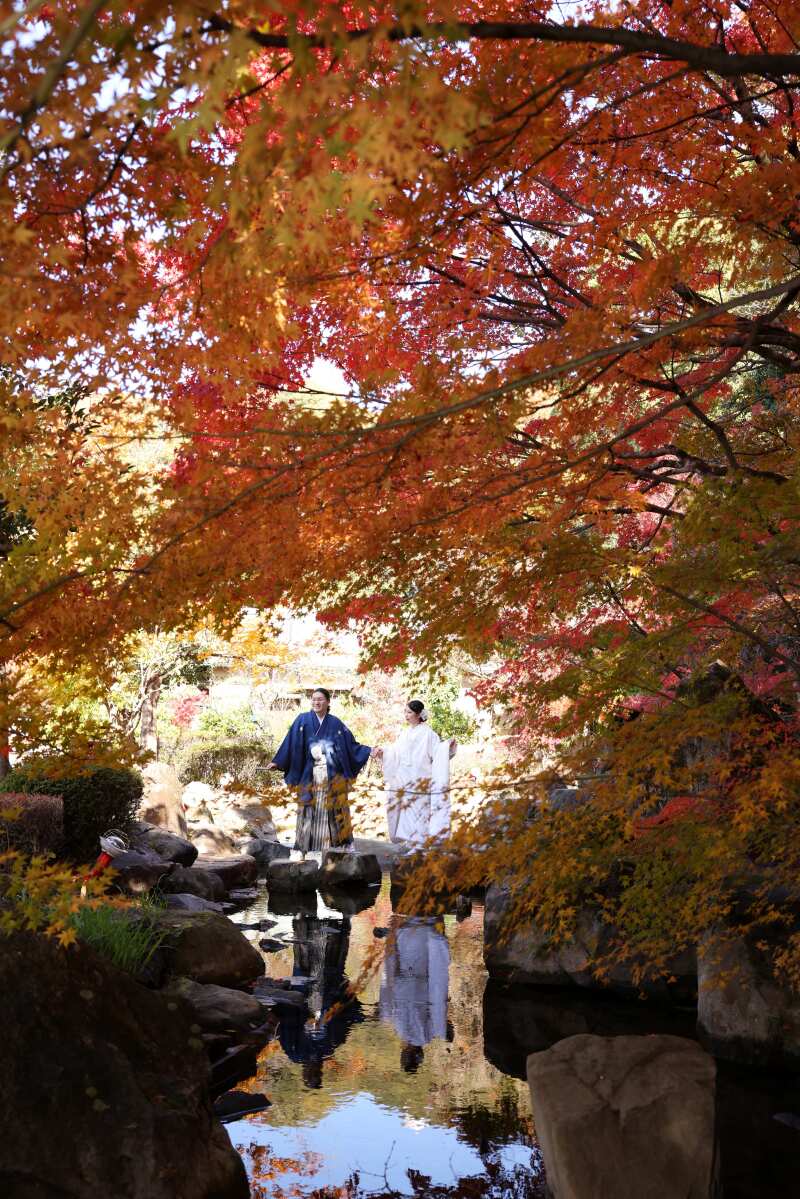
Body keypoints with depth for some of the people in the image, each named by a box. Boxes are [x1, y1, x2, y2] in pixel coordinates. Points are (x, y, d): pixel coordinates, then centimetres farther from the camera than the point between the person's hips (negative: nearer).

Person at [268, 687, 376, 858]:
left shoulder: (335, 723, 7)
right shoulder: (303, 720, 2)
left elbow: (351, 744, 11)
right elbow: (290, 742, -2)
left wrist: (368, 751, 3)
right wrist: (277, 762, -8)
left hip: (333, 777, 1)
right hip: (310, 776, -1)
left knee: (337, 809, 2)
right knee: (309, 810, -1)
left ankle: (347, 843, 9)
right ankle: (302, 848, 3)